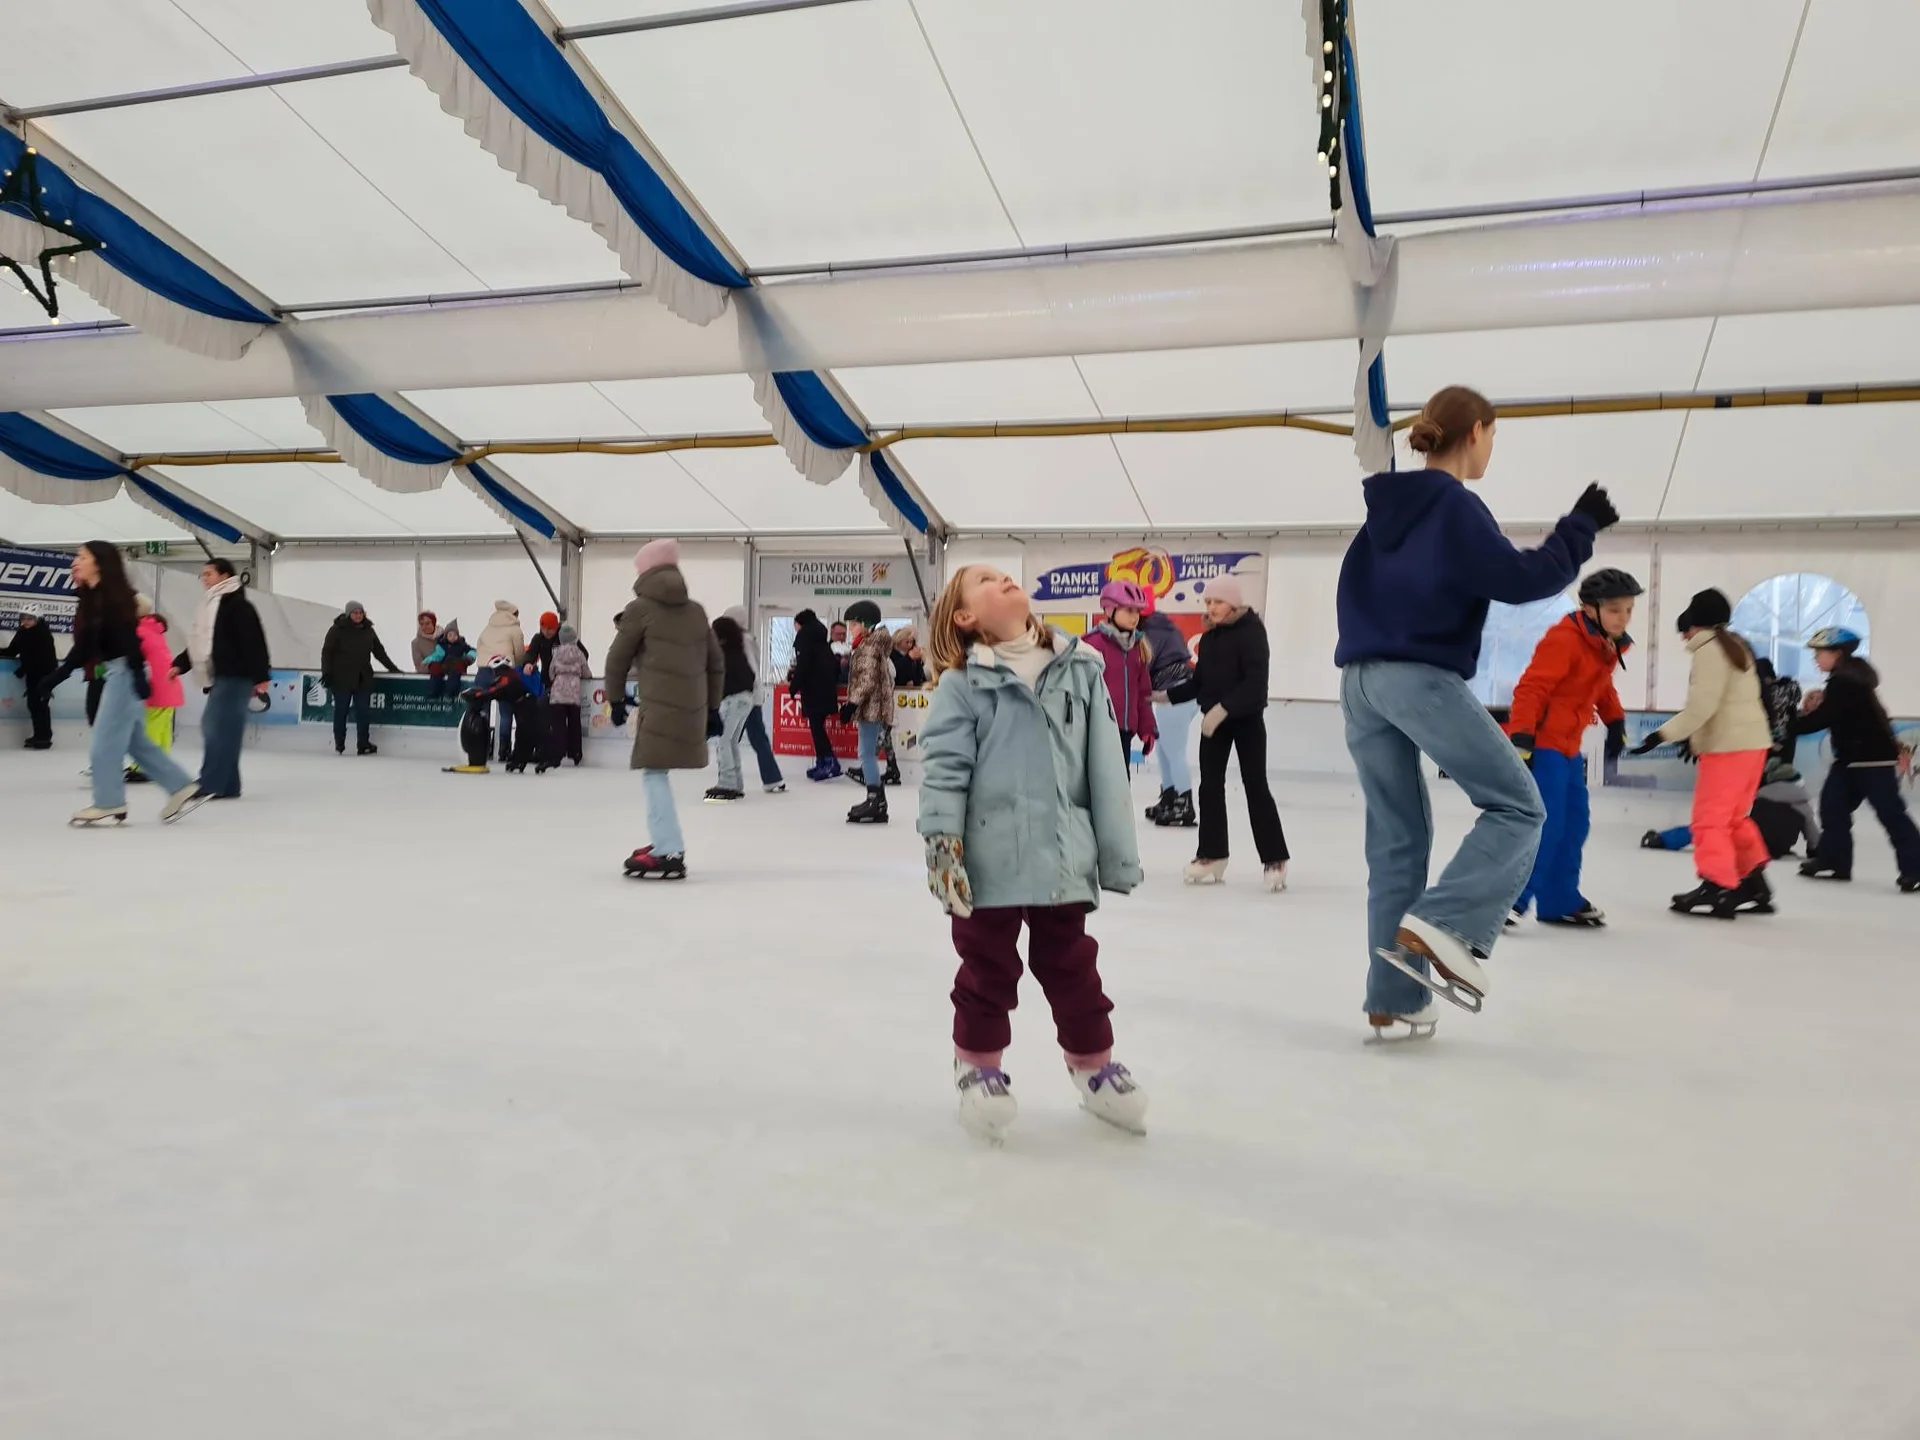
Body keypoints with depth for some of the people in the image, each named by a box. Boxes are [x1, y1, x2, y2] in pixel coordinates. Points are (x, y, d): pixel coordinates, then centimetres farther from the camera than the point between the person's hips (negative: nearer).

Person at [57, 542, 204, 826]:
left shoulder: (113, 594, -13)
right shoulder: (91, 599, 14)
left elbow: (128, 636, -23)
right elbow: (83, 647, 19)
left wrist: (139, 674, -31)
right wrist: (55, 677, 20)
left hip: (126, 671, -10)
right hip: (116, 672, 10)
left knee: (106, 738, -5)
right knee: (135, 740, 11)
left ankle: (109, 804, 2)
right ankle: (183, 789, 14)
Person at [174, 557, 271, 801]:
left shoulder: (238, 604, -10)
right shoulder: (212, 605, 21)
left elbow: (254, 643, -16)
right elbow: (199, 642, 26)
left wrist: (261, 676, -20)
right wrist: (179, 664, 17)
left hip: (235, 677, -10)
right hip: (220, 677, 10)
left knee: (217, 729, -12)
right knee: (225, 730, 8)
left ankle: (210, 785, -12)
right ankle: (227, 786, 10)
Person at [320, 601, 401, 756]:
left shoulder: (368, 630, 10)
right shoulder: (338, 629, -4)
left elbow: (379, 651, 18)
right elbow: (327, 651, -4)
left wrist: (392, 667, 16)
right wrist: (326, 672, -12)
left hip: (363, 679, 4)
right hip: (342, 679, -4)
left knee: (363, 711, 1)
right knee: (341, 711, 5)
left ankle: (363, 744, 4)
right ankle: (339, 744, 15)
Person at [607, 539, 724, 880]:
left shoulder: (640, 608, 0)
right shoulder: (696, 610, 15)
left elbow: (618, 659, 4)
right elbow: (716, 663, 18)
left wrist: (617, 700, 16)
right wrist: (712, 707, 25)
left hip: (659, 705, -6)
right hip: (691, 705, 6)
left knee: (654, 772, -4)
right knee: (657, 771, 18)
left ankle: (669, 854, -11)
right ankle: (664, 841, 21)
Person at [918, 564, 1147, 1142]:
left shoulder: (1079, 671, 3)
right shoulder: (963, 683, -6)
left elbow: (1104, 767, 4)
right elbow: (944, 766, -10)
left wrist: (1117, 853, 4)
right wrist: (941, 842, -18)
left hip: (1063, 857, 3)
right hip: (989, 862, -3)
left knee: (1072, 966, 18)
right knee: (988, 969, 12)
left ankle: (1093, 1064, 36)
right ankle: (979, 1068, 32)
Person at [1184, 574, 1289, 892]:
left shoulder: (1251, 630, -13)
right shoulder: (1209, 635, 8)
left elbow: (1255, 680, -22)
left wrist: (1224, 707, -27)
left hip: (1246, 718, -7)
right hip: (1213, 719, 7)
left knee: (1255, 786, -4)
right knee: (1210, 785, 6)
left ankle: (1274, 860, 5)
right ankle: (1211, 856, 16)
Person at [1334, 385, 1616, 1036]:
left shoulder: (1388, 503, 17)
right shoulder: (1455, 506, -6)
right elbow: (1519, 580, -11)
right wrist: (1581, 526, 0)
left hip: (1360, 681, 8)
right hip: (1422, 679, -8)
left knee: (1396, 840, 9)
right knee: (1517, 806, 3)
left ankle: (1395, 1002, 8)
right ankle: (1441, 923, -17)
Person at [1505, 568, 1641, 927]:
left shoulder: (1610, 646, 10)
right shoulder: (1563, 640, -20)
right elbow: (1531, 689, -25)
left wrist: (1616, 722, 19)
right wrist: (1521, 738, -32)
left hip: (1568, 744, 10)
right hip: (1541, 743, -10)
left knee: (1574, 821, 13)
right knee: (1545, 823, -15)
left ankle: (1560, 901, 24)